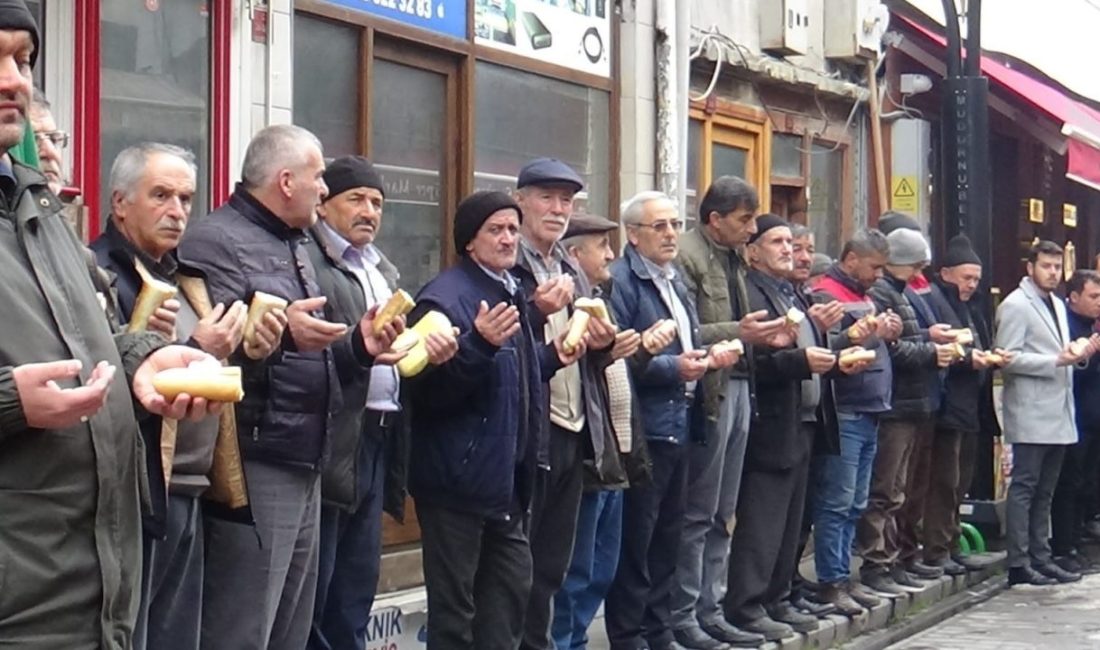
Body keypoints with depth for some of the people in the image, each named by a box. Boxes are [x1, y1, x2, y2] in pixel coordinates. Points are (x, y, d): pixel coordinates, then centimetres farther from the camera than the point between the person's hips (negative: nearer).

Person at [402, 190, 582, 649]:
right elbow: (427, 390, -25)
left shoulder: (509, 292, 13)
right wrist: (478, 344, -35)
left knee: (511, 586, 18)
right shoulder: (444, 298, -16)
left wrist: (551, 357, 13)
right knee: (454, 601, 0)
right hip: (458, 478, -9)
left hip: (505, 475, 9)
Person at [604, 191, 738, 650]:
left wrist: (709, 356, 4)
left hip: (678, 425, 9)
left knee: (668, 535, 14)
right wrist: (672, 367, -23)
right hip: (642, 429, -9)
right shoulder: (620, 281, -13)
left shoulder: (674, 281, 17)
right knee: (634, 539, -2)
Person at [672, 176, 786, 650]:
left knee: (723, 514, 13)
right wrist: (737, 333, -22)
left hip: (739, 387, 9)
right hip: (708, 392, -9)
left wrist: (760, 334, 4)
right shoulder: (687, 257, -12)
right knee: (697, 514, -1)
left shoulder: (733, 259, 16)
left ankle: (709, 610, 21)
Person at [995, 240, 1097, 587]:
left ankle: (1040, 558, 17)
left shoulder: (1057, 304, 20)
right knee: (1024, 487, -5)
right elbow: (1008, 357, -15)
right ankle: (1018, 563, -1)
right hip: (1031, 414, -8)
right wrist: (1056, 361, -18)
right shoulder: (1015, 305, -7)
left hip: (1058, 412, 8)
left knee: (1044, 491, 11)